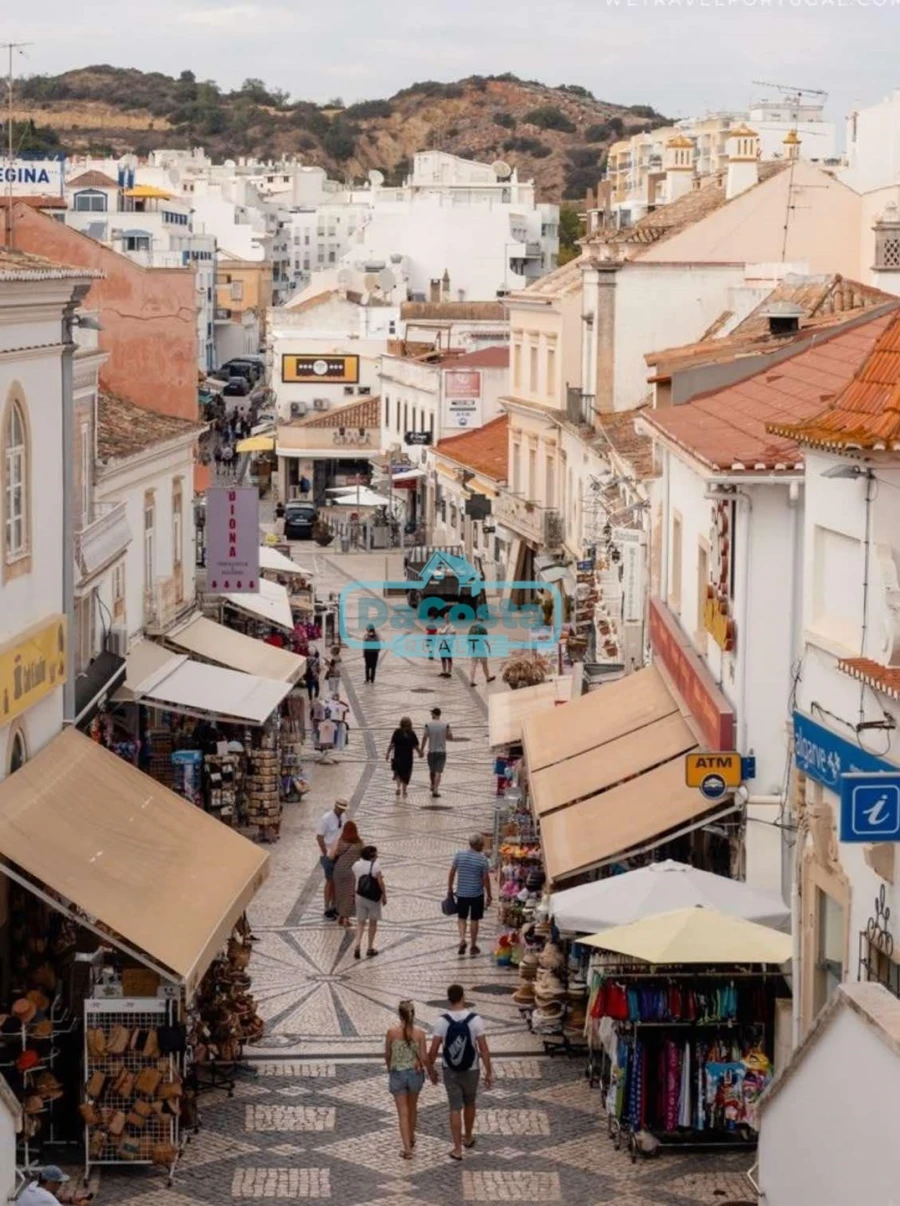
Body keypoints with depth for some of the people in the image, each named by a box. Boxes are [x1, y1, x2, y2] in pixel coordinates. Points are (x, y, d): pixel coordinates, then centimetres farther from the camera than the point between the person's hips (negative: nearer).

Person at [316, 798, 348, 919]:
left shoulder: (342, 817, 2)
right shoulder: (327, 818, -19)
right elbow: (319, 837, -17)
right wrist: (326, 853, -16)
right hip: (328, 855, -6)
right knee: (330, 881, 1)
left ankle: (333, 906, 26)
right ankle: (327, 909, 12)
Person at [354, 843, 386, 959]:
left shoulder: (356, 865, -1)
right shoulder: (375, 865, -15)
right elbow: (380, 882, -15)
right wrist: (384, 895, -4)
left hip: (360, 896, 3)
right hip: (374, 897, -3)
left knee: (360, 922, 10)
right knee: (373, 922, 12)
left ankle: (357, 945, -10)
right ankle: (370, 948, 16)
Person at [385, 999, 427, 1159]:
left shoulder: (392, 1032, -13)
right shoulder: (419, 1033, -12)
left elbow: (387, 1054, -1)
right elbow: (423, 1058, -11)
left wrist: (389, 1068, 18)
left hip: (397, 1074, -2)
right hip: (415, 1073, 2)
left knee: (403, 1112, 4)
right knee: (412, 1107, 25)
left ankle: (407, 1148, -2)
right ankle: (411, 1137, 43)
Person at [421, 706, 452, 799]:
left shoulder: (428, 724, -6)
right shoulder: (445, 725, -5)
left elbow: (425, 737, -8)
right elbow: (450, 738, -3)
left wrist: (422, 750, 1)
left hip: (431, 751, 1)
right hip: (441, 751, -1)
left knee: (432, 770, 20)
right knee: (438, 772, -3)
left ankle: (433, 786, 37)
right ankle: (435, 790, -13)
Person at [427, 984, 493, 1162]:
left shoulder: (442, 1022, -13)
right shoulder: (475, 1020, -15)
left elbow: (433, 1050, -10)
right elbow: (484, 1049, -14)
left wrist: (431, 1069, 6)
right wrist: (489, 1072, -5)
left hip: (450, 1071, 0)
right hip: (471, 1070, 0)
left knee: (455, 1108, 6)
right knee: (469, 1104, 22)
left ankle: (457, 1148, 4)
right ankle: (468, 1138, 39)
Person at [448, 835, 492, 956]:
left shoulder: (459, 855, -5)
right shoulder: (482, 859, -13)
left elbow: (452, 873, 0)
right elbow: (486, 878, -9)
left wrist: (450, 888, 13)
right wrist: (488, 896, 1)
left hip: (462, 893, 2)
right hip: (477, 894, -2)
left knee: (461, 918, 17)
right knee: (474, 920, 11)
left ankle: (462, 939, -3)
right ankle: (473, 945, 18)